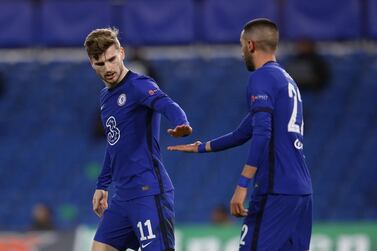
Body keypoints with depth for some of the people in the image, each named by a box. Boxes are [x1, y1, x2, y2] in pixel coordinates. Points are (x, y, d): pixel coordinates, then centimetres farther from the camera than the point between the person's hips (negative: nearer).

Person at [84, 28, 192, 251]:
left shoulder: (138, 85, -11)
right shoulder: (106, 96, 17)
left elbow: (167, 105, -32)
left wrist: (182, 124, -53)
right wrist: (102, 185, 30)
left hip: (148, 192, -9)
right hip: (123, 196, 9)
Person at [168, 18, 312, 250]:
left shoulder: (262, 77, -6)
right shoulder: (288, 81, 22)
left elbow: (261, 134, -19)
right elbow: (244, 133, 29)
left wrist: (242, 185, -22)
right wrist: (201, 148, 38)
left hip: (276, 191, -8)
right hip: (302, 190, 8)